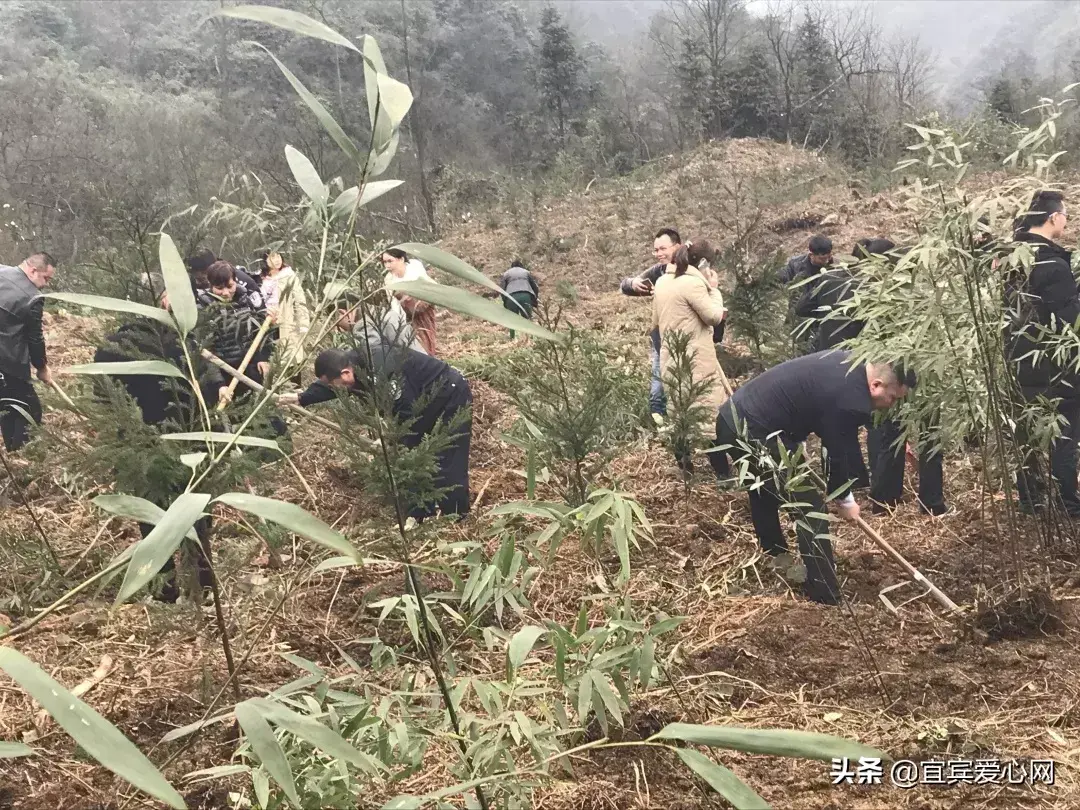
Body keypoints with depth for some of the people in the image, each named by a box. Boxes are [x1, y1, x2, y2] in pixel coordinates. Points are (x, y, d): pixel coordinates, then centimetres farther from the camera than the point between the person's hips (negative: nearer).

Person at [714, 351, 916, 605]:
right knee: (809, 508, -2)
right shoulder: (851, 401, -18)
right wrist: (844, 500, 9)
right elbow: (837, 455, -7)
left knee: (765, 496, 29)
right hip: (755, 433, -10)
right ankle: (825, 597, 2)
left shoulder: (848, 365, 10)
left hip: (733, 417, 10)